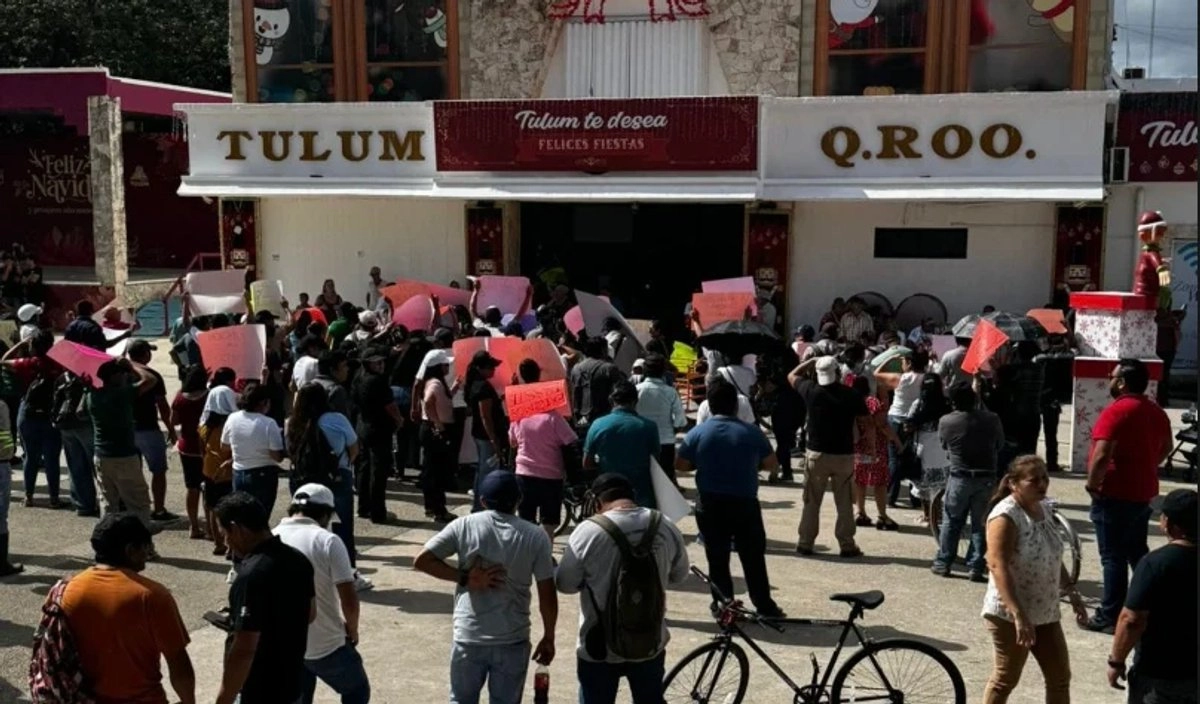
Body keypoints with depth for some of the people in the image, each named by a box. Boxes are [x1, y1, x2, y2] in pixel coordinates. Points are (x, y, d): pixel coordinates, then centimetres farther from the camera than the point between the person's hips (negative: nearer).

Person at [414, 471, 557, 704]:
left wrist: (465, 578, -5)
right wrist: (548, 638, 7)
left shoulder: (464, 526, -3)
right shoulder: (535, 536, -4)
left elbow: (421, 561, -5)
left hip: (469, 637, 0)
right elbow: (548, 596, -4)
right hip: (513, 640, 0)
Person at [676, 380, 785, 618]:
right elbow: (772, 465, 1)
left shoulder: (697, 433, -6)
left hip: (710, 505, 0)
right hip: (745, 504, 0)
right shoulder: (752, 432, -6)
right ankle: (765, 606, 16)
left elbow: (680, 465, 1)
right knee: (753, 557, 10)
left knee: (717, 558, 11)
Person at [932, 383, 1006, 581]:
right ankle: (976, 568, 10)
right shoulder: (991, 419, -7)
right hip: (986, 479, 1)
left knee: (951, 521, 13)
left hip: (960, 477, -1)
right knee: (980, 523, 9)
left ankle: (943, 563, 17)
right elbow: (1000, 446, 7)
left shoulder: (946, 421, -10)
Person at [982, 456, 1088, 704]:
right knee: (1006, 679, 5)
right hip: (1010, 615, -8)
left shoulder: (1044, 508, 6)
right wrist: (1019, 616, -32)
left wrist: (1072, 592, 16)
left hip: (1045, 613, 8)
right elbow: (998, 567, -27)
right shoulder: (1006, 516, -20)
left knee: (1060, 676, 12)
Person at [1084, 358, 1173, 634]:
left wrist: (1092, 484, -14)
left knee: (1113, 558, -1)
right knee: (1138, 552, 20)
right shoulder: (1157, 412, 7)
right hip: (1143, 493, 8)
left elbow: (1101, 456, -27)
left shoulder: (1116, 411, -20)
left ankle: (1110, 617, 5)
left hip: (1114, 495, -8)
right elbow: (1166, 447, 21)